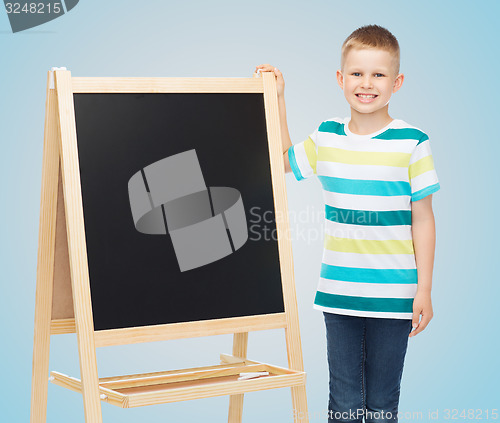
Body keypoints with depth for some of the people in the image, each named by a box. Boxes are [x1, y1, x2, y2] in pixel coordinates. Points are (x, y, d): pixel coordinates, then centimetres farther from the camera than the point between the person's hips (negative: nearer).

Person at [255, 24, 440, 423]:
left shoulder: (412, 143, -6)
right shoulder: (326, 136, 5)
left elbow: (423, 220, -3)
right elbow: (283, 161, 24)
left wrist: (424, 290, -4)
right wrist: (277, 98, 17)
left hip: (393, 297, -3)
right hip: (338, 293, 3)